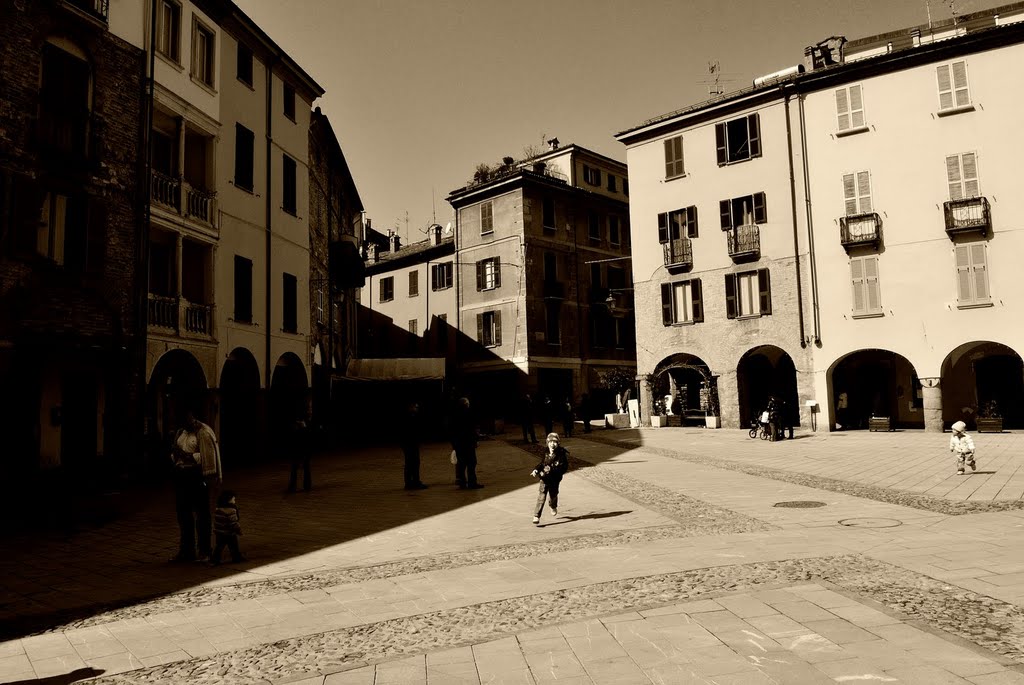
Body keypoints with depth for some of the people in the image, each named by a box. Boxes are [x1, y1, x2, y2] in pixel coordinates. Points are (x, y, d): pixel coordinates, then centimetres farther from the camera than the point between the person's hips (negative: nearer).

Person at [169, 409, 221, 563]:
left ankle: (204, 552, 7)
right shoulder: (180, 432, 14)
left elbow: (207, 457, -15)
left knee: (201, 514, -1)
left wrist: (189, 456, -21)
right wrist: (175, 454, 4)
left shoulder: (203, 432, -8)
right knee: (183, 513, 11)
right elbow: (174, 454, 21)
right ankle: (186, 551, 22)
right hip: (181, 474, 7)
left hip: (197, 475, -7)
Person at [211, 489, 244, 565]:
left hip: (219, 532, 6)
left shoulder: (218, 509, 3)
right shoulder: (231, 510, -21)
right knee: (233, 546, 9)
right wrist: (238, 529, -8)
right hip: (229, 533, -6)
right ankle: (237, 558, 22)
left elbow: (216, 521, 11)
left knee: (219, 546, 10)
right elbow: (233, 522, -19)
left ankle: (214, 560, 4)